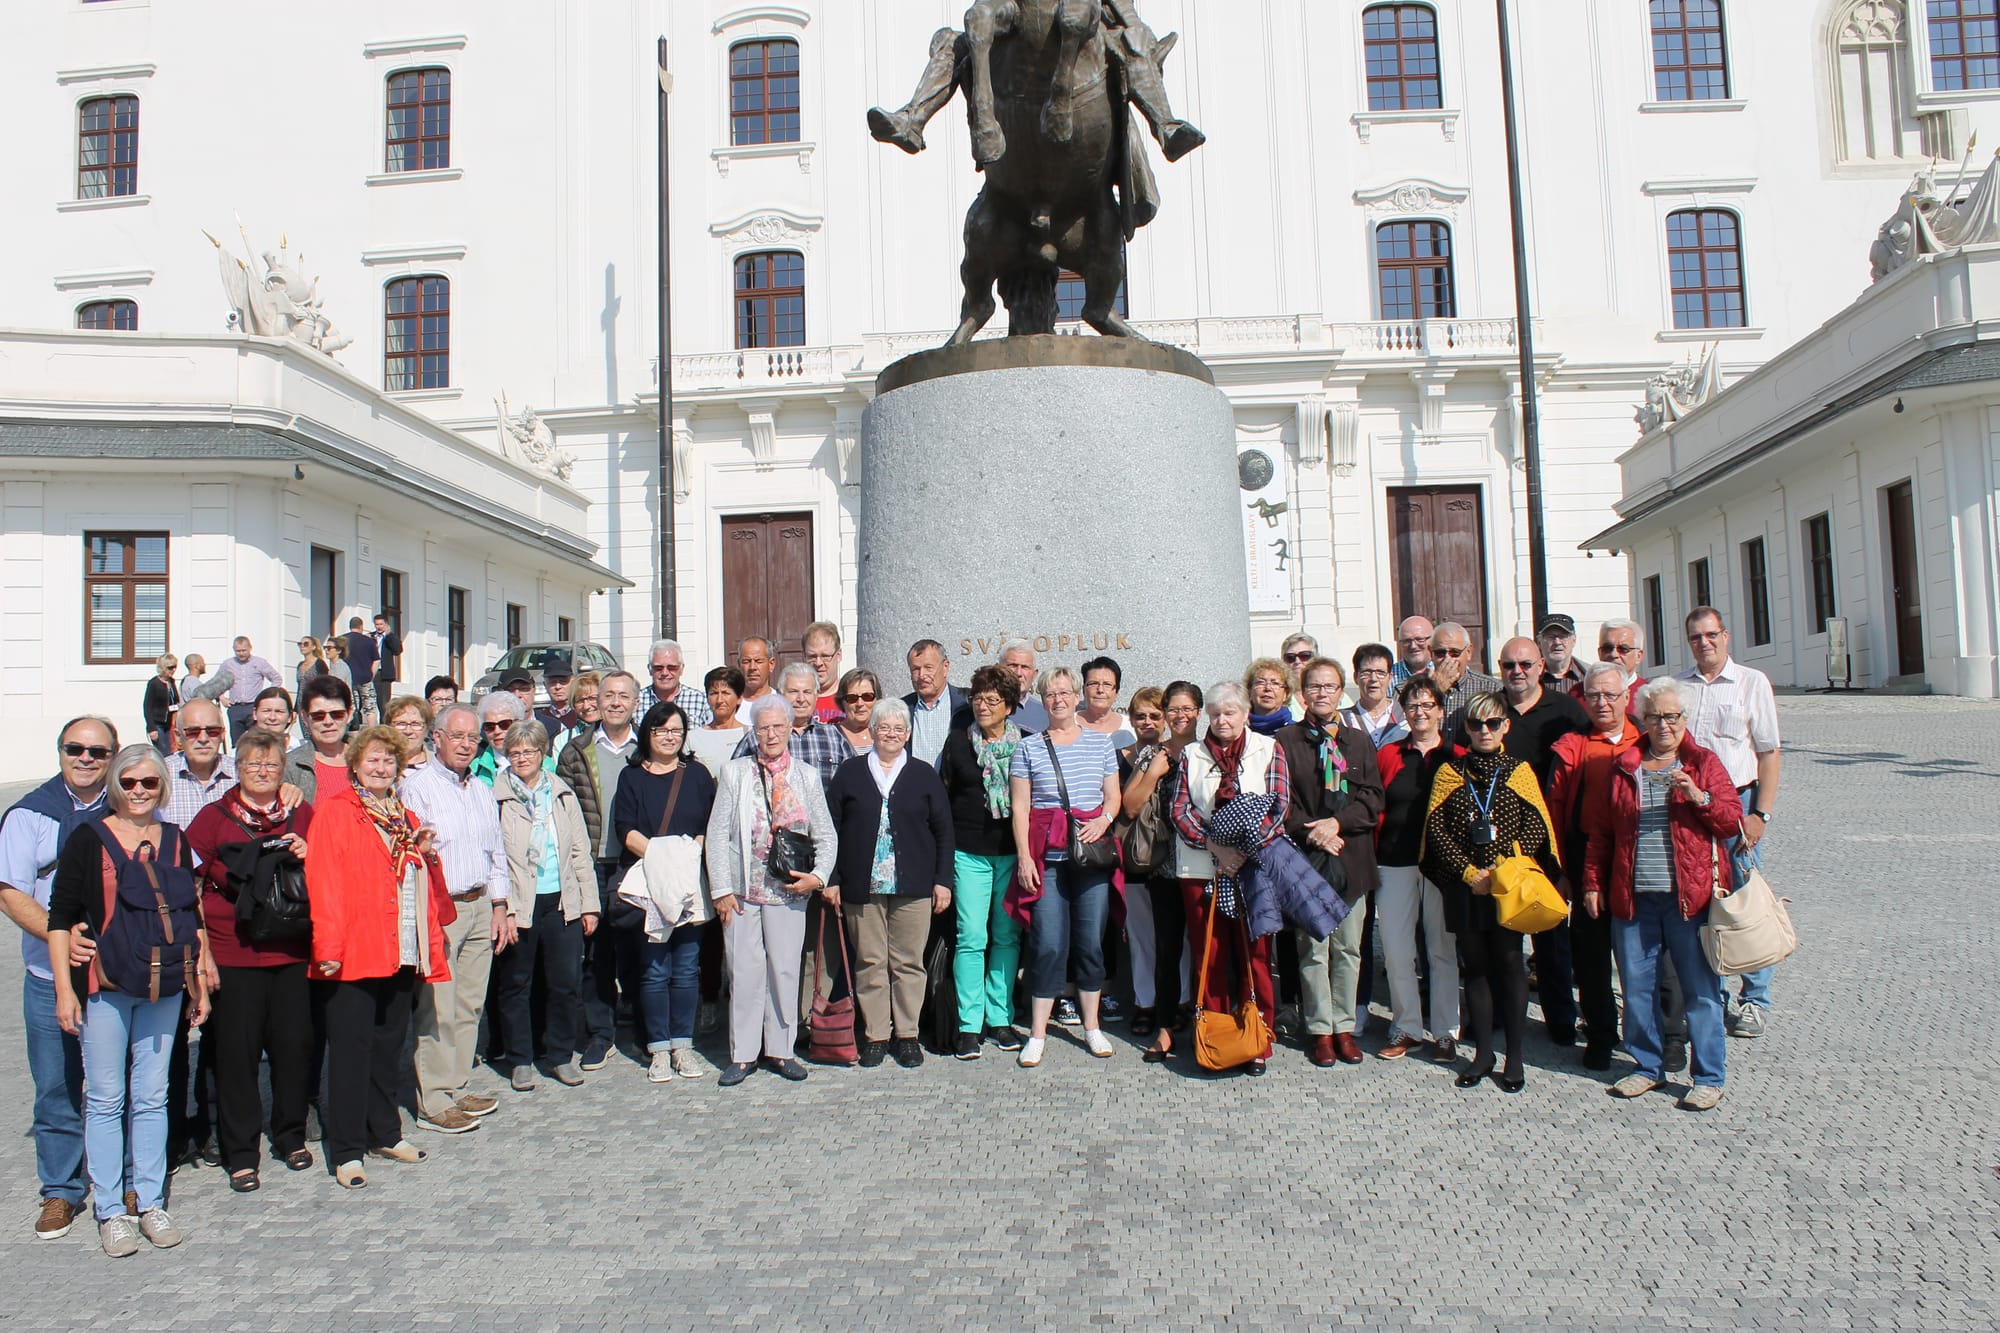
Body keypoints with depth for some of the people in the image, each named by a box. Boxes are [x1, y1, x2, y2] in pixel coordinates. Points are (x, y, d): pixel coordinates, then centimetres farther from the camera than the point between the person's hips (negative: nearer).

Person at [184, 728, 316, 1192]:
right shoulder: (214, 817, 2)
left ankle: (290, 1136, 25)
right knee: (237, 1052, 2)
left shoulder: (301, 815, 9)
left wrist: (308, 857, -5)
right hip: (233, 955, -2)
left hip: (292, 951, 2)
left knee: (294, 1045, 6)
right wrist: (200, 949, -7)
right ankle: (240, 1153, 15)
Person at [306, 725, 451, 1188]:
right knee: (351, 1050, 0)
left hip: (401, 954, 6)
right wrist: (328, 946, -19)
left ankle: (385, 1134, 27)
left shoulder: (406, 818, 16)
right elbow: (323, 882, -13)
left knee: (390, 1046, 15)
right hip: (353, 955, -6)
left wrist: (424, 853, 2)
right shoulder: (334, 812, -5)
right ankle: (346, 1151, 9)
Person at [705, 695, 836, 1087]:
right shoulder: (735, 772, 4)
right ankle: (743, 1054, 14)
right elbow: (717, 834, 2)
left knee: (785, 969, 5)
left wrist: (819, 876, -5)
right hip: (742, 890, -1)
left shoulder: (807, 776, 7)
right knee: (745, 971, 3)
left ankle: (781, 1050, 18)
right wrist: (721, 889, -4)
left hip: (788, 892, 1)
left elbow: (826, 836, 10)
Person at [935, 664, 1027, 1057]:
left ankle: (1000, 1019, 18)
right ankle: (969, 1025, 4)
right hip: (970, 852, -1)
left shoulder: (1025, 743, 4)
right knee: (971, 938, -4)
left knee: (1007, 936, 6)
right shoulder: (958, 741, 3)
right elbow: (943, 797, 5)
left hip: (1013, 851, 1)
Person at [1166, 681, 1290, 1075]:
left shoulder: (1268, 749, 7)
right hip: (1201, 868, 2)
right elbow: (1180, 810, 4)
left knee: (1255, 955, 0)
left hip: (1256, 866, -2)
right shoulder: (1191, 755, 13)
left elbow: (1278, 805, -2)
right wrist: (1214, 845, -11)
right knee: (1208, 955, 4)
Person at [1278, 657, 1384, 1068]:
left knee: (1349, 948, 6)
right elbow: (1280, 800, -1)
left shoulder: (1359, 741, 12)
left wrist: (1337, 823, -10)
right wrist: (1311, 833, -13)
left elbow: (1373, 798, 5)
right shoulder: (1287, 740, 4)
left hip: (1352, 858, 3)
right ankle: (1320, 1029, 10)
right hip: (1306, 858, -2)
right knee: (1313, 948, 0)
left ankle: (1344, 1025, 17)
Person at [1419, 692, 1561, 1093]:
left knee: (1510, 962, 1)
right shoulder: (1450, 772, 6)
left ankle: (1514, 1055, 12)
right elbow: (1436, 828, -1)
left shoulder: (1519, 771, 4)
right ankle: (1483, 1051, 18)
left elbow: (1536, 825, -4)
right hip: (1464, 887, 1)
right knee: (1475, 965, 7)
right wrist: (1469, 871, -11)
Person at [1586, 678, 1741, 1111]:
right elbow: (1602, 831, 13)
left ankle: (1709, 1077, 14)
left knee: (1700, 989, 2)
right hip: (1632, 897, 3)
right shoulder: (1623, 766, 10)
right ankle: (1648, 1066, 24)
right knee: (1636, 986, 8)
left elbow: (1732, 820, -2)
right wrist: (1593, 882, 8)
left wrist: (1699, 796, -19)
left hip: (1690, 894, -3)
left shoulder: (1704, 762, 4)